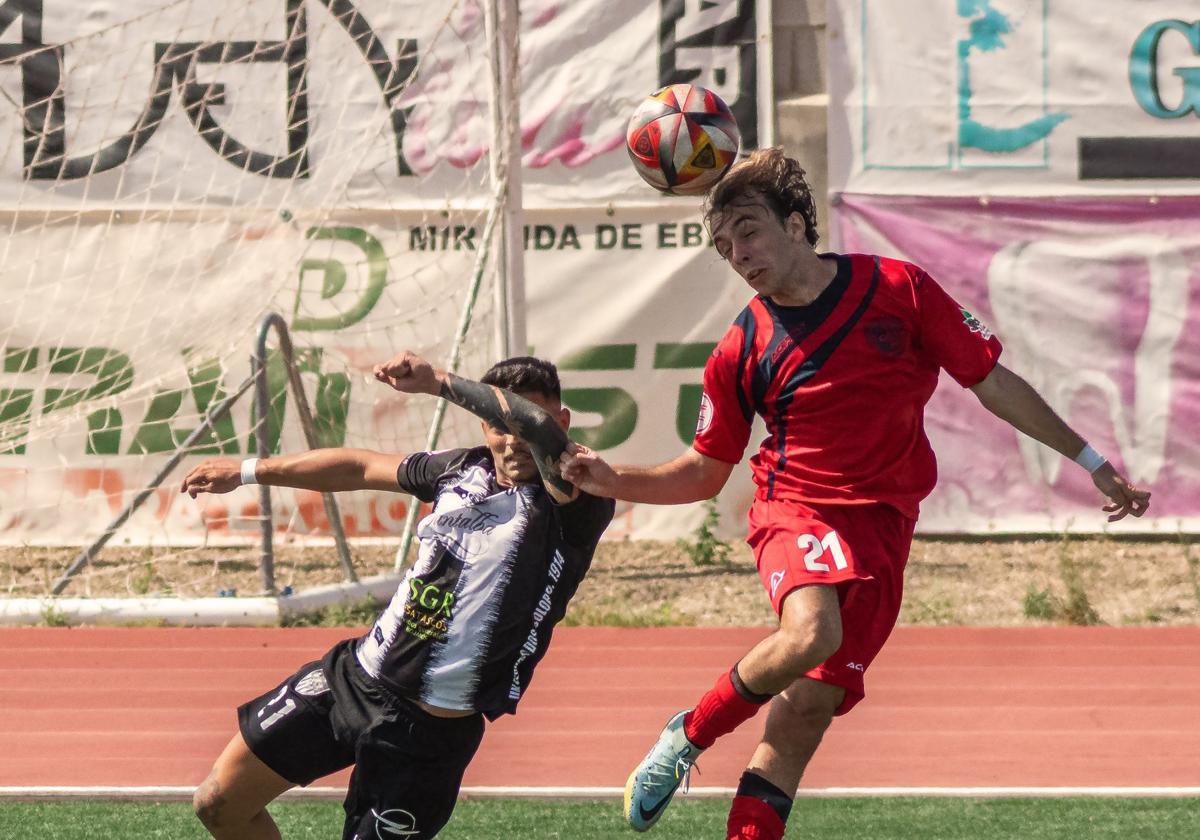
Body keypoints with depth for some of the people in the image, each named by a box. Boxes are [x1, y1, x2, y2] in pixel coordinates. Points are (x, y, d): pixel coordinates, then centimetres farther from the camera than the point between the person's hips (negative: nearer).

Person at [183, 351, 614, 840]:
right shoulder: (462, 469, 6)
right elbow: (359, 467, 23)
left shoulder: (574, 503, -16)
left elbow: (538, 427, -38)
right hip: (351, 676, 7)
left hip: (428, 737, -7)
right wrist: (247, 471, 33)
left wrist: (438, 383, -32)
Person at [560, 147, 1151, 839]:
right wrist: (612, 481, -4)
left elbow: (994, 382, 7)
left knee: (806, 713, -8)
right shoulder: (742, 353, 1)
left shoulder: (898, 289, -1)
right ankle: (687, 737, -11)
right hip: (797, 506, -1)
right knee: (811, 634, -34)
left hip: (882, 523, 1)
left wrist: (1092, 462, 8)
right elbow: (704, 472, 12)